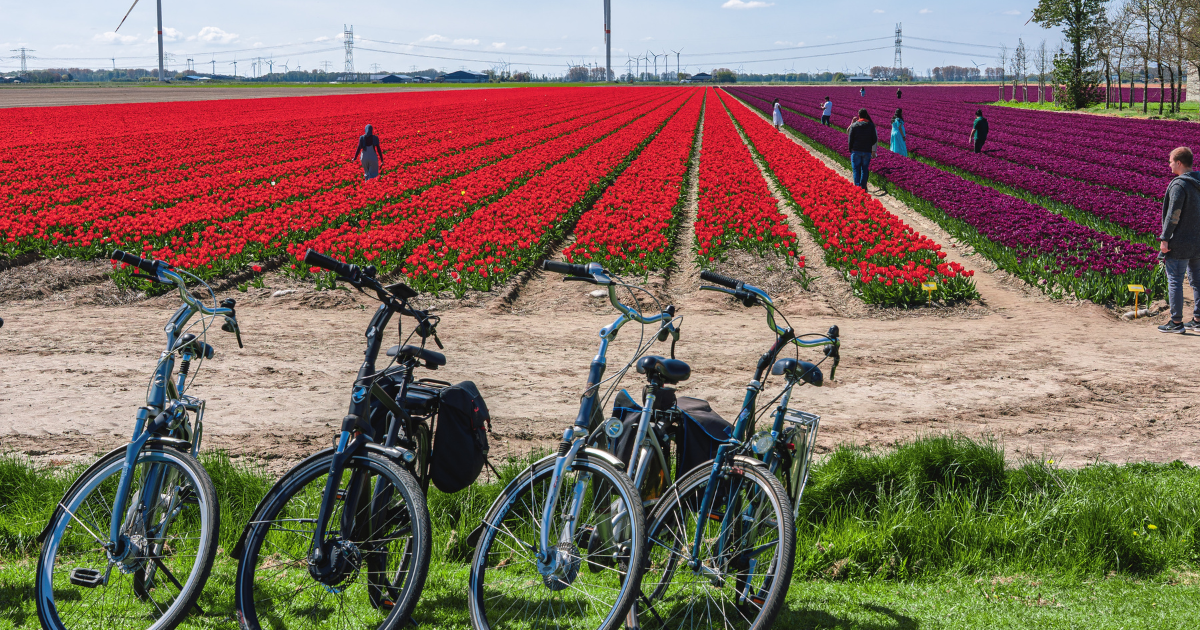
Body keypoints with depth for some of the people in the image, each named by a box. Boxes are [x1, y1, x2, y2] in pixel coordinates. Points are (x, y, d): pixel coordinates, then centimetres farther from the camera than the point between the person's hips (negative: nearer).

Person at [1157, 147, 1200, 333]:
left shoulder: (1179, 185, -16)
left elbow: (1173, 214, -19)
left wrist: (1165, 239, -15)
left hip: (1180, 244, -8)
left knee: (1175, 281, -2)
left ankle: (1176, 322, -1)